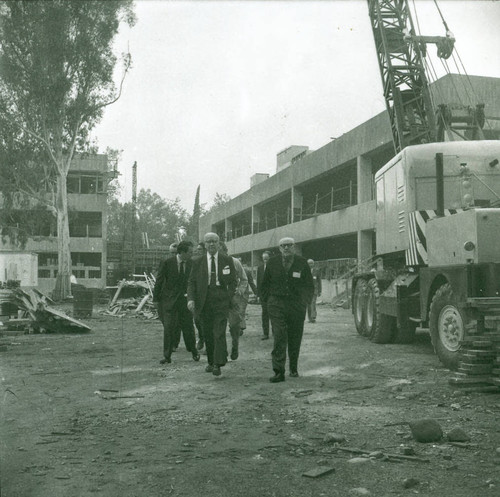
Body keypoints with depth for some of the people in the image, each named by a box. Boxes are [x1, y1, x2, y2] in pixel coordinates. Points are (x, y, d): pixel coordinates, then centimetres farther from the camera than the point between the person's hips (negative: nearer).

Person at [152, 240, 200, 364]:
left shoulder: (191, 264, 0)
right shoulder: (167, 263, -8)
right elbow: (159, 281, -2)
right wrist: (156, 298, -2)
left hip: (185, 298, 2)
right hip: (169, 299, -2)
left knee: (188, 326, 8)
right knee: (168, 328, -4)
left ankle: (193, 351, 30)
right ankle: (167, 355, 5)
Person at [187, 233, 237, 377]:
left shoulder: (227, 261, 6)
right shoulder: (198, 262, 8)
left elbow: (233, 281, 10)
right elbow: (191, 282, 5)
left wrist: (229, 298, -1)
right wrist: (191, 299, -9)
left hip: (221, 300, -2)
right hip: (204, 301, 2)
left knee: (219, 332, -11)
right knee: (208, 333, 7)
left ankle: (218, 364, -14)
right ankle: (211, 362, 19)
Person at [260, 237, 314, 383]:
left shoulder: (302, 262, 2)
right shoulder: (272, 262, 4)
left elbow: (309, 285, 7)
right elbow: (265, 284, 12)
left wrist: (303, 302, -3)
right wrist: (268, 300, 3)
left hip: (296, 304, 1)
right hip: (277, 304, -1)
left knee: (295, 339, 9)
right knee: (279, 337, -11)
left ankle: (293, 368, 28)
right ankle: (279, 372, -12)